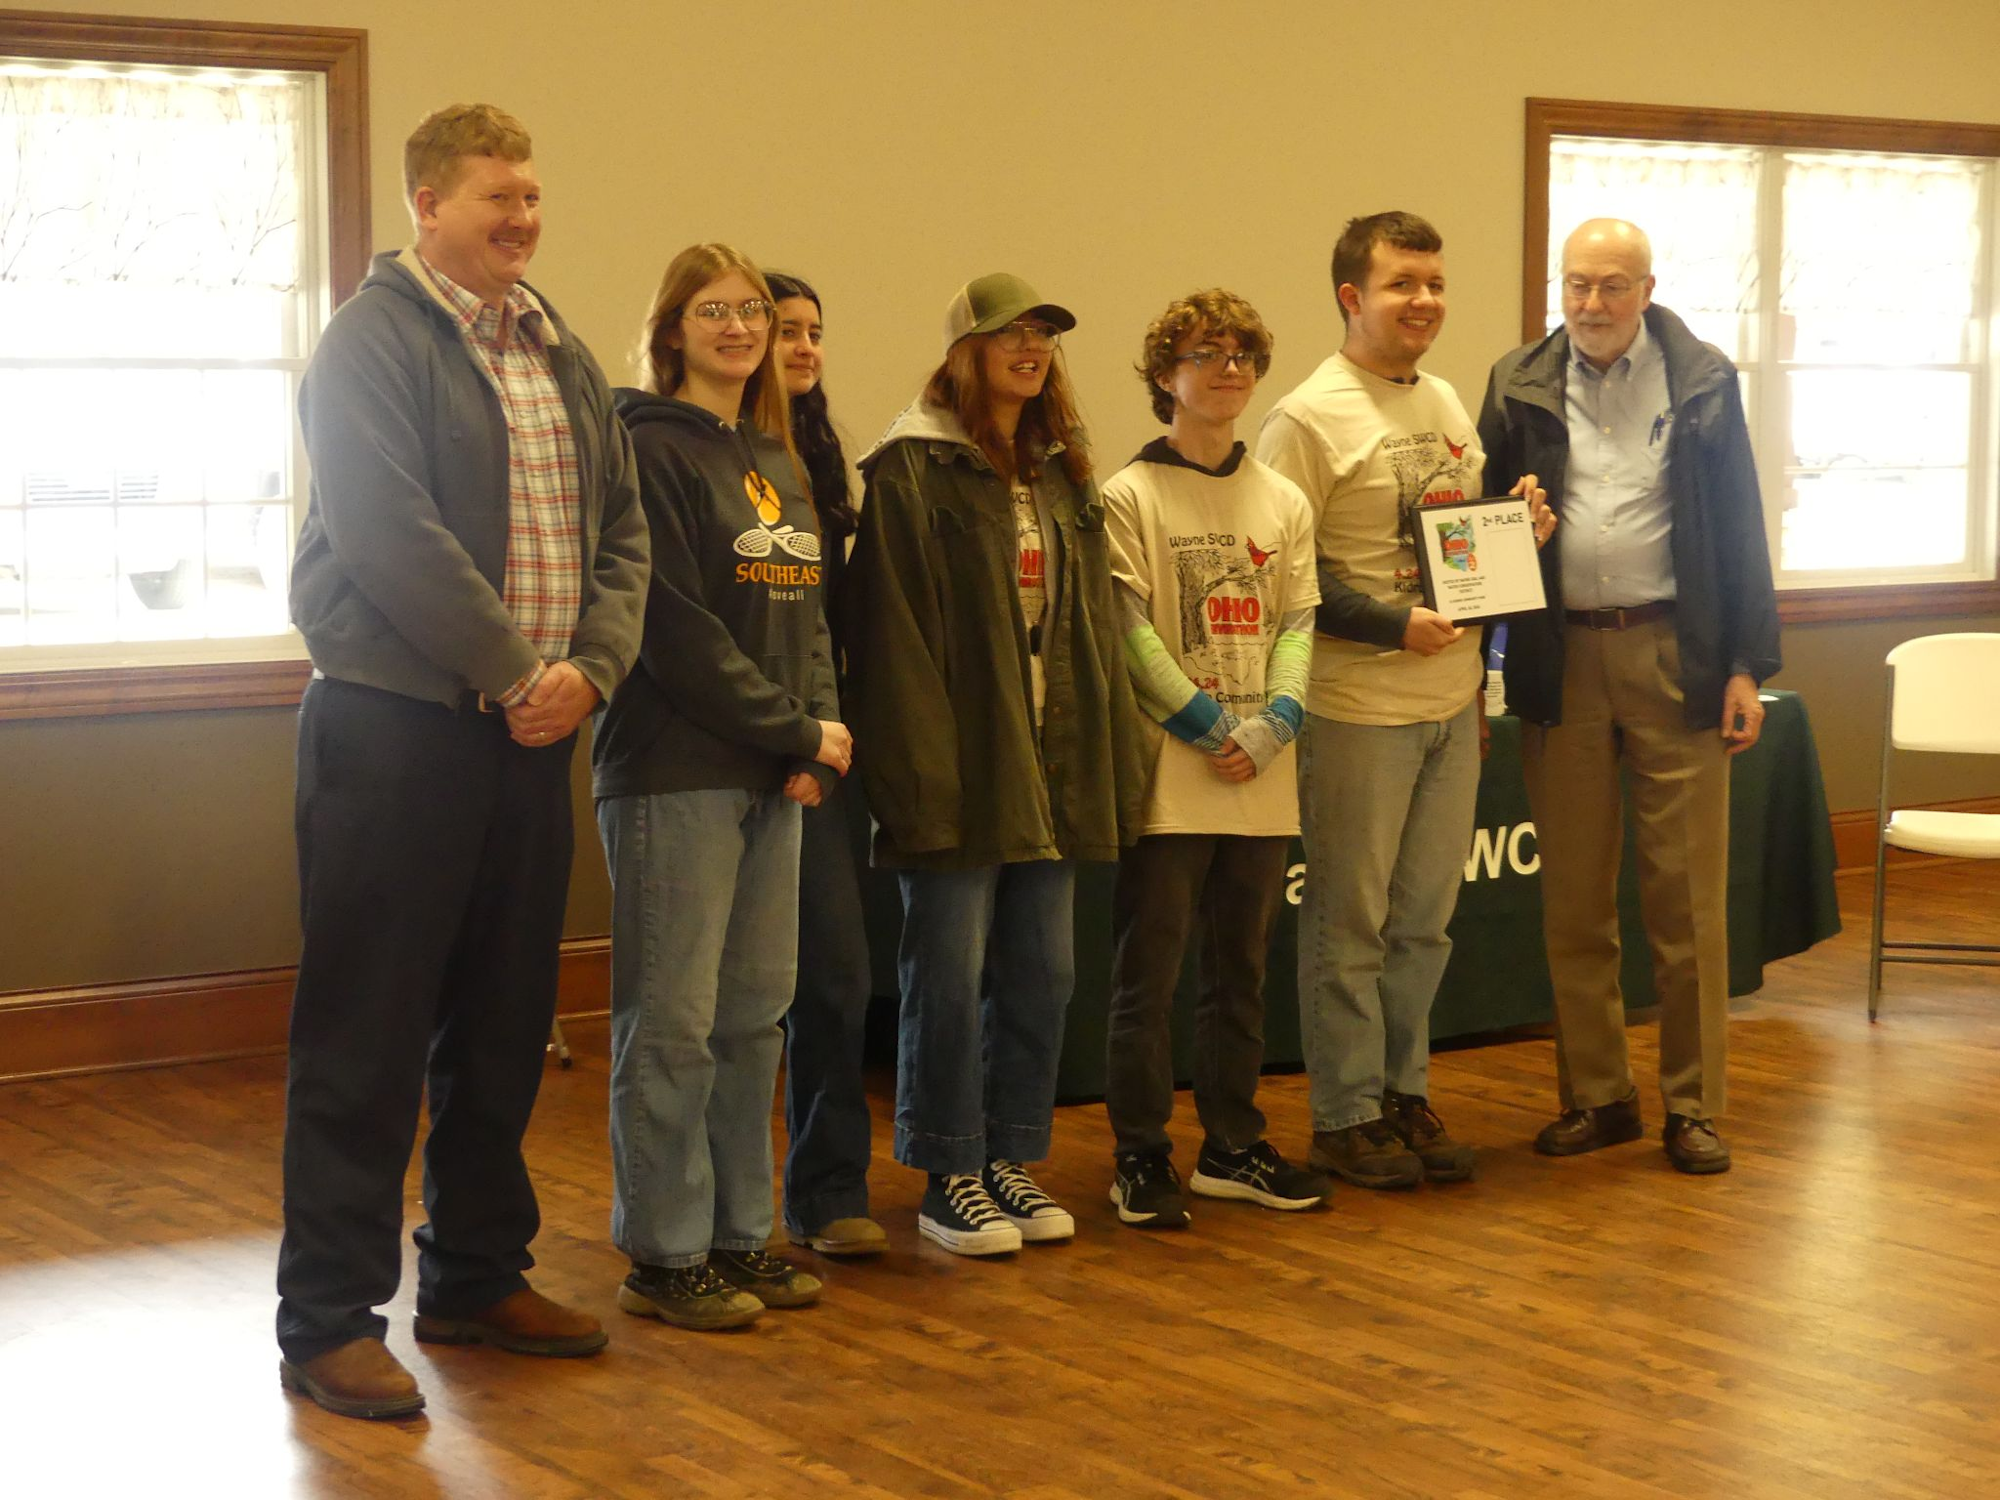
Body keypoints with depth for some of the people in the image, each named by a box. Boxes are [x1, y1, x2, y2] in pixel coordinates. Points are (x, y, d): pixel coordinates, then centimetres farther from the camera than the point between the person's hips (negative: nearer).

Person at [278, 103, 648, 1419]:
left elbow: (622, 528, 12)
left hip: (531, 731, 7)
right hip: (395, 728, -7)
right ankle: (331, 1321, 4)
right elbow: (391, 536, -18)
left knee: (505, 1023, 14)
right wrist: (516, 672, -17)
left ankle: (478, 1275, 28)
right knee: (368, 1031, -3)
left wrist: (590, 666, -5)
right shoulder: (374, 340, -8)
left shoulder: (563, 356, 14)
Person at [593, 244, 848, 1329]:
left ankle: (738, 1233, 20)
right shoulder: (651, 448, -8)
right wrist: (798, 733, -11)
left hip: (772, 779, 8)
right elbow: (677, 628, -15)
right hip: (674, 774, -8)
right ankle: (664, 1256, 6)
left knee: (755, 1012, 11)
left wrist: (817, 727, -2)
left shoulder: (777, 459, 16)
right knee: (673, 1022, -2)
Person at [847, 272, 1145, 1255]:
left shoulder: (1063, 474, 15)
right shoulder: (913, 468, -7)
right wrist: (919, 772, -20)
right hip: (963, 768, -7)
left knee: (1041, 973, 11)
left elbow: (1093, 629, 16)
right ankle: (949, 1180, 10)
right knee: (949, 978, 0)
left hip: (1051, 768, 7)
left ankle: (1010, 1159, 23)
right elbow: (896, 632, -14)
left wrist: (1105, 763, 9)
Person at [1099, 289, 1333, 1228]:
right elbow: (1131, 631, -9)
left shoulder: (1283, 502, 12)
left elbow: (1299, 622, 7)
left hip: (1261, 779, 5)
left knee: (1241, 970, 13)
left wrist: (1269, 728, -8)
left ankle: (1233, 1147, 24)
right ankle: (1140, 1159, 8)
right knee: (1148, 973, -1)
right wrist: (1209, 727, -14)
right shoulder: (1129, 497, -4)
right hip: (1165, 774, -5)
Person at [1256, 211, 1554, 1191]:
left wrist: (1521, 532, 2)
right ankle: (1346, 1117, 12)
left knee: (1422, 919, 14)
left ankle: (1404, 1093, 25)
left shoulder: (1448, 405, 13)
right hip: (1357, 706, -7)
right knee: (1349, 922, 2)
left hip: (1452, 701, 7)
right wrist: (1393, 623, -19)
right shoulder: (1308, 420, -11)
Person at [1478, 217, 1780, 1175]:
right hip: (1560, 658, 2)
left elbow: (1740, 529, 3)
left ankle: (1694, 1106, 10)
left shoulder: (1703, 383, 3)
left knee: (1687, 899, 1)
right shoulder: (1519, 387, 7)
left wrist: (1747, 664, -2)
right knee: (1573, 902, 7)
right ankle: (1596, 1096, 18)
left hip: (1673, 653, -2)